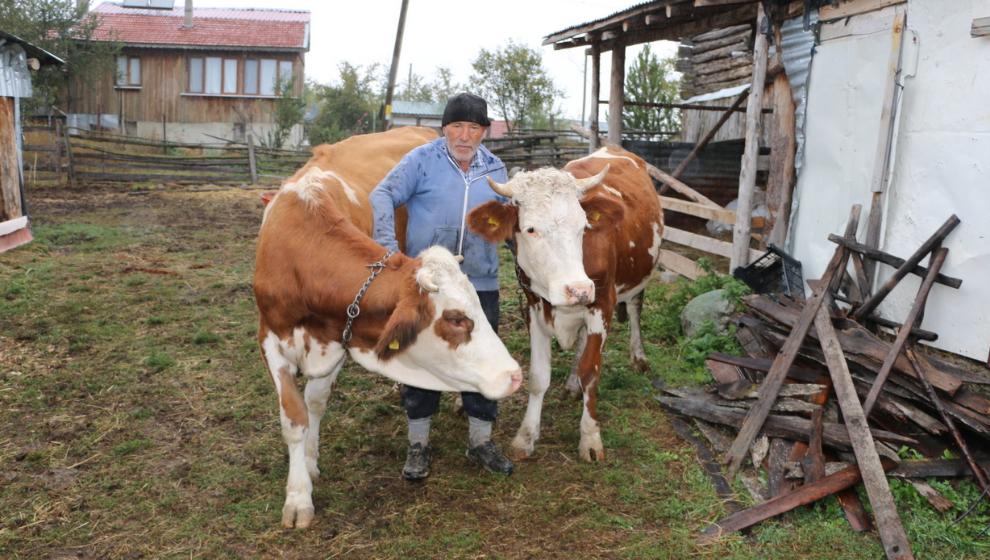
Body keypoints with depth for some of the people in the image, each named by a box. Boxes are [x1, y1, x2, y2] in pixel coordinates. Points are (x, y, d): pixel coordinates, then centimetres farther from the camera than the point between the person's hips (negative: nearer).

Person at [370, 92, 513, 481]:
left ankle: (481, 441, 26)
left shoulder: (495, 170, 10)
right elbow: (382, 194, -9)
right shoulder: (422, 160, -2)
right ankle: (418, 445, 21)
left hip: (481, 285, 3)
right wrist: (386, 245, -23)